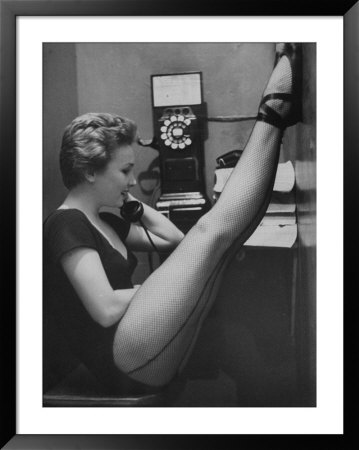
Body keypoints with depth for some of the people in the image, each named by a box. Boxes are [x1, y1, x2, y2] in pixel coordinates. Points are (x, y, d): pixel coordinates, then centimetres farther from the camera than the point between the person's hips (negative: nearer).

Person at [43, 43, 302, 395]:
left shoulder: (105, 222, 17)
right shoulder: (65, 224, -11)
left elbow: (172, 238, 20)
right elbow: (106, 309, -21)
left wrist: (130, 203, 18)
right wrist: (163, 286, -7)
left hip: (160, 351, 9)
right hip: (126, 356, -9)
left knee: (221, 233, -5)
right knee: (211, 229, -16)